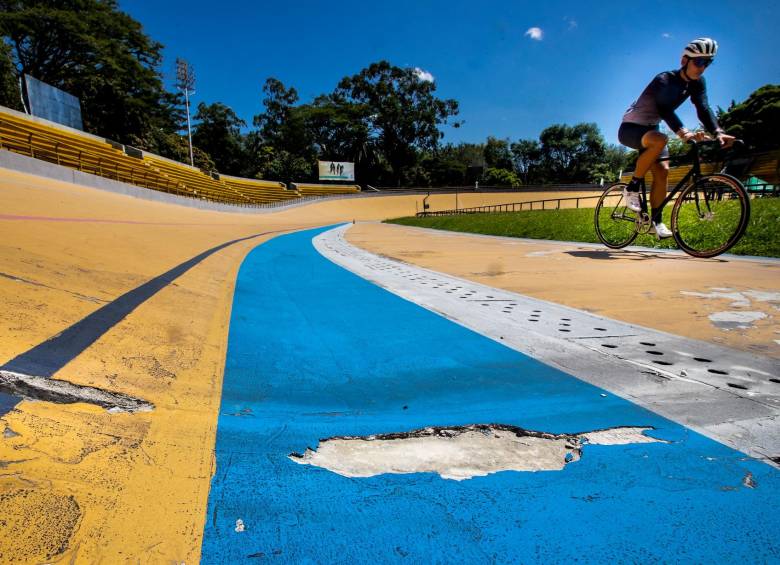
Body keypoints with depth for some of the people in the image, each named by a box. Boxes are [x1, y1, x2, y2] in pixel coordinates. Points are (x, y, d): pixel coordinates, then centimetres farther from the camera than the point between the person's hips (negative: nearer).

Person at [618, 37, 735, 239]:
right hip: (630, 128, -7)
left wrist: (718, 132, -33)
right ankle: (632, 187, -21)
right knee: (660, 140, -37)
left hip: (651, 129, 7)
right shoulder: (664, 80, -23)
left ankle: (656, 221, -2)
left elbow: (703, 108, -14)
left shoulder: (697, 83, -1)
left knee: (662, 171, -8)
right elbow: (665, 109, -39)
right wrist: (684, 133, -54)